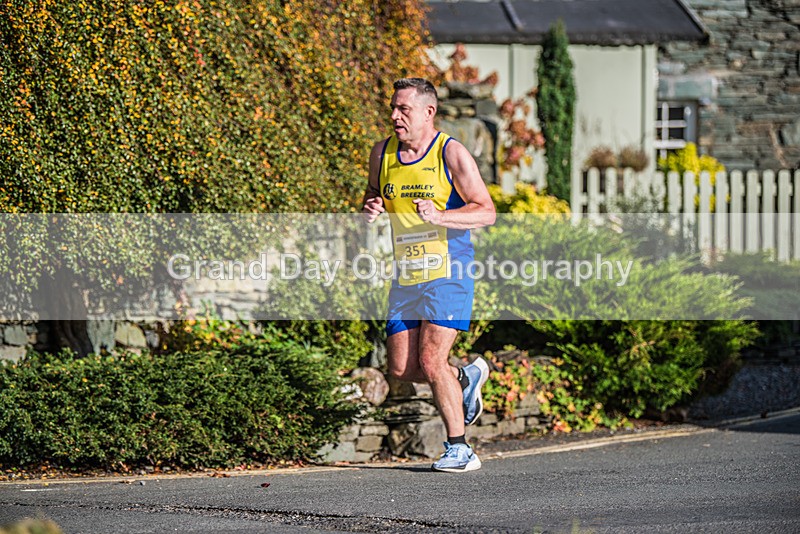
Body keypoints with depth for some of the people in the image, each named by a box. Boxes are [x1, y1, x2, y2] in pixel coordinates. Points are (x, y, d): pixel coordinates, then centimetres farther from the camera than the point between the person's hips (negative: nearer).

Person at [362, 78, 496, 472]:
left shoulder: (452, 153, -8)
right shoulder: (382, 154, 8)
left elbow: (486, 211, -9)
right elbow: (373, 197, 22)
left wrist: (440, 216, -24)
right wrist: (370, 209, -3)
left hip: (447, 274, -6)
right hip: (406, 278, 6)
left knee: (431, 362, -14)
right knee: (401, 369, 5)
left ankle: (459, 449, -2)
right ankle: (466, 379, 33)